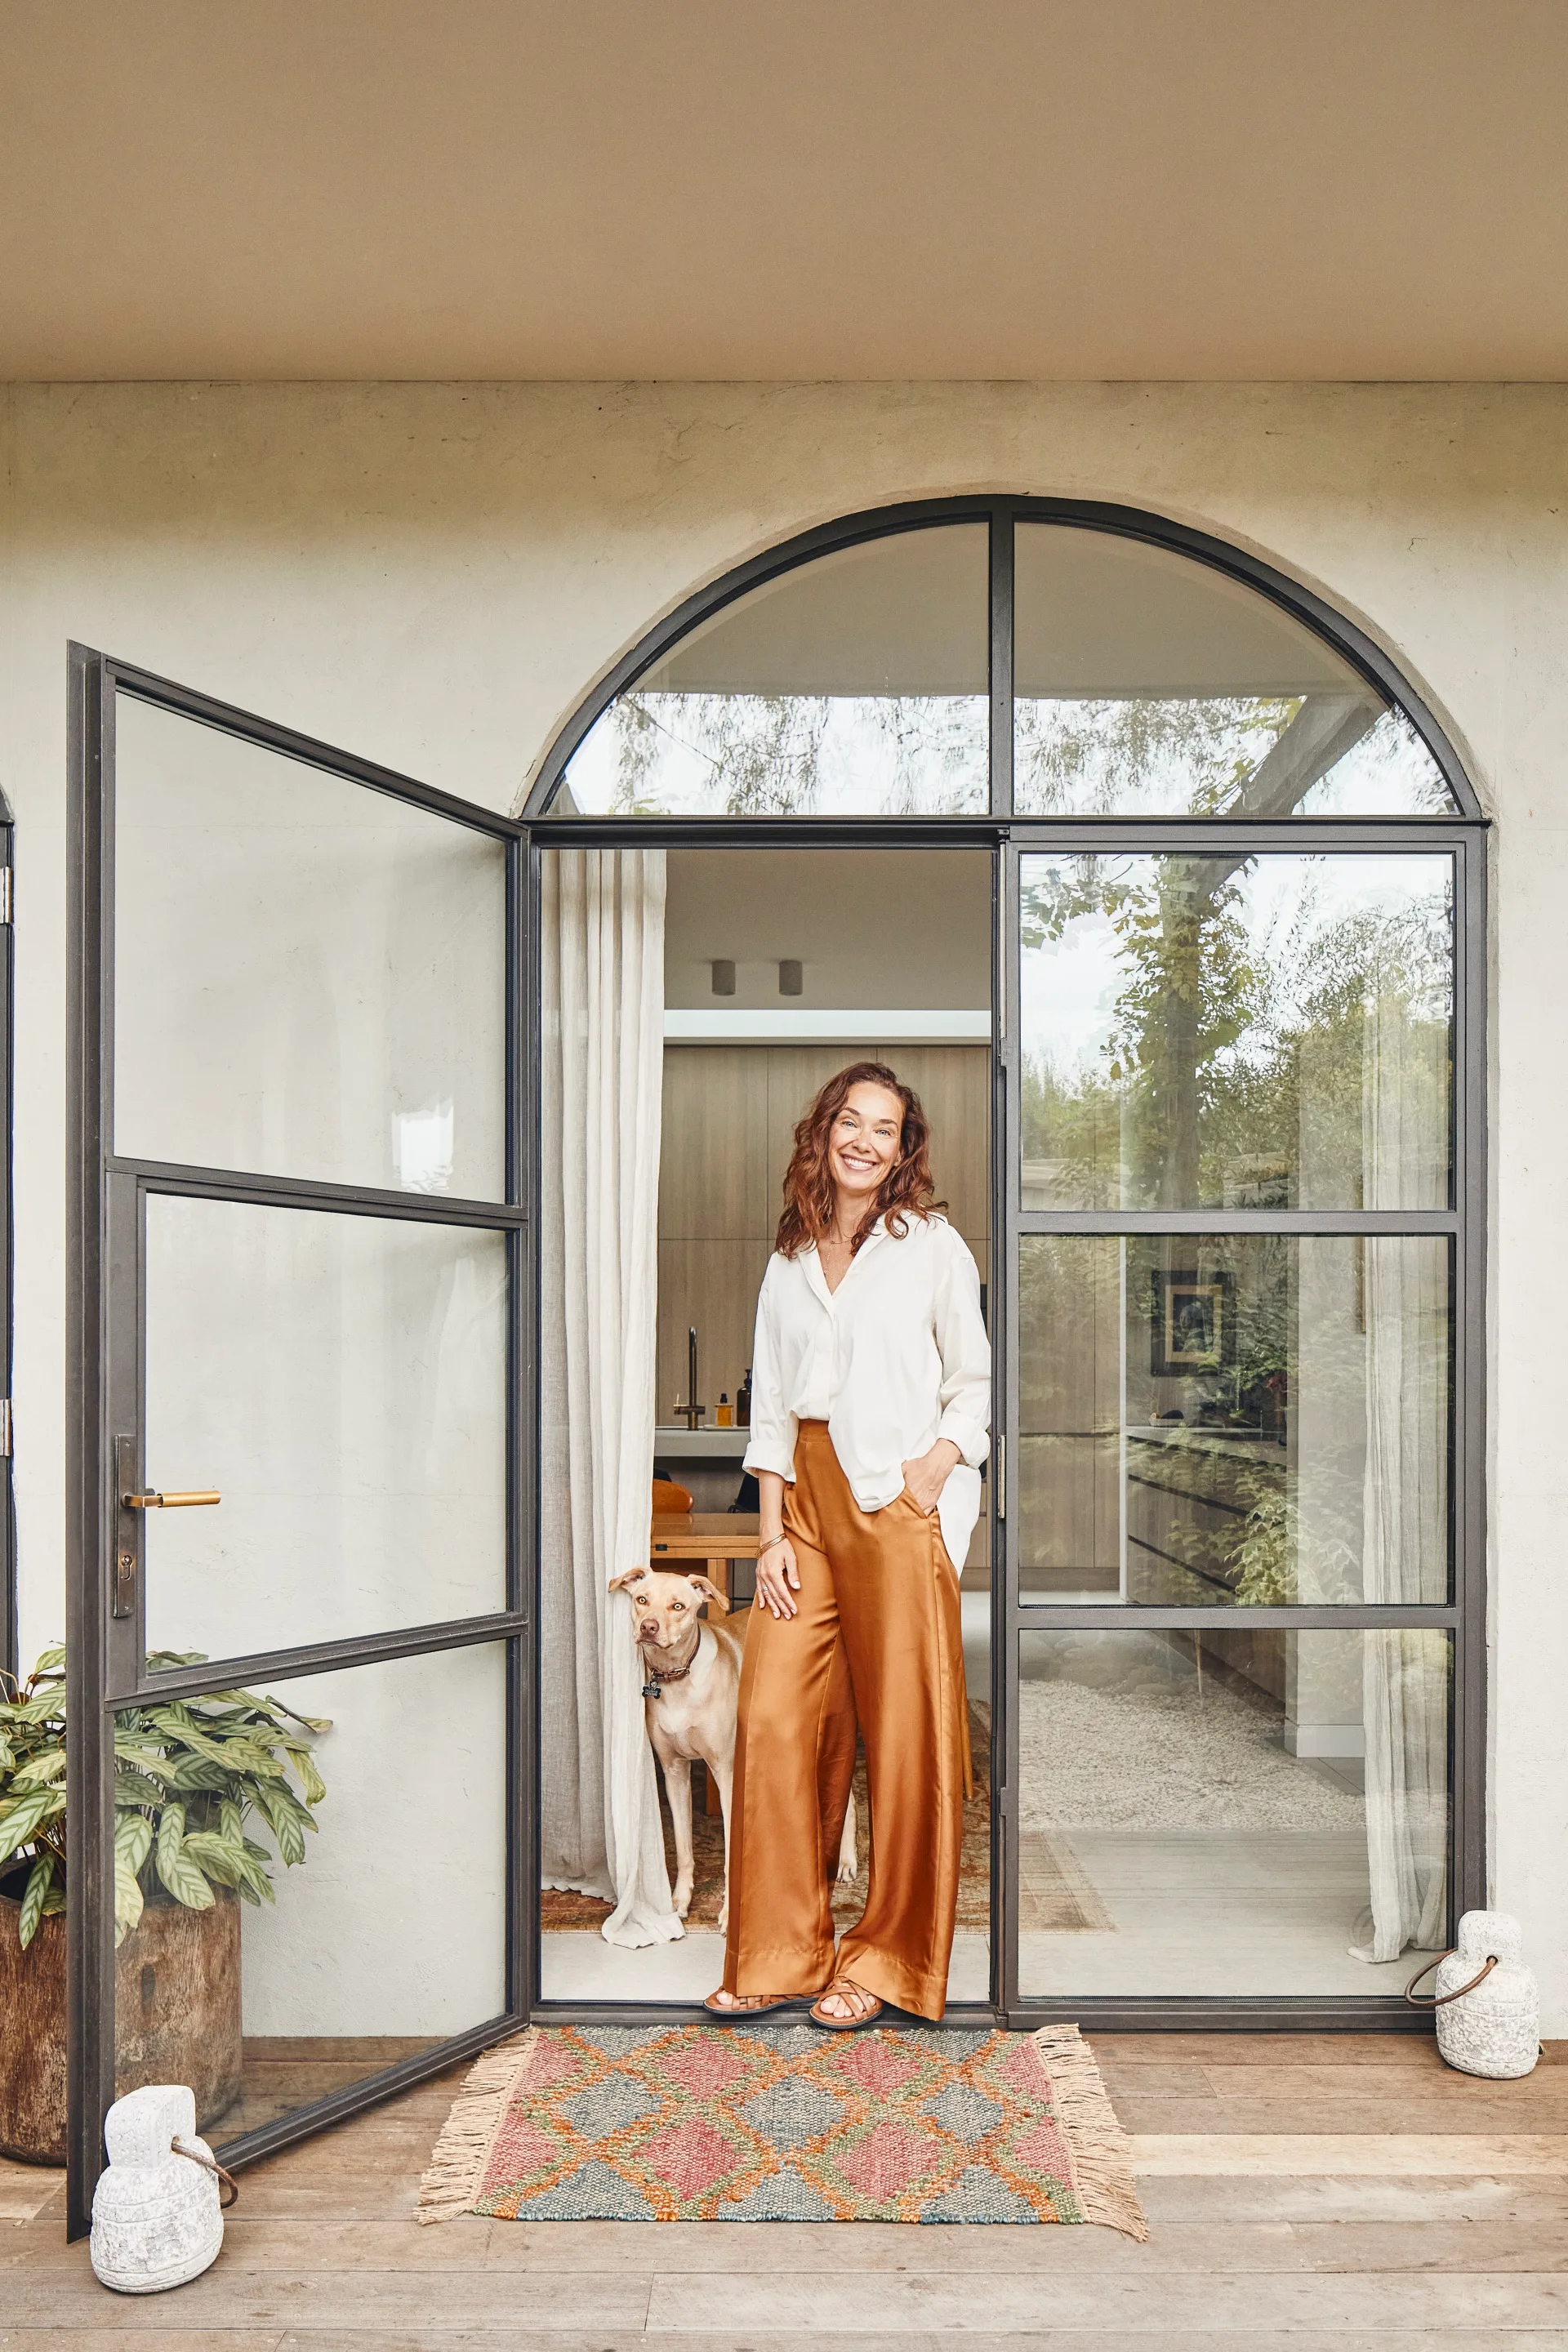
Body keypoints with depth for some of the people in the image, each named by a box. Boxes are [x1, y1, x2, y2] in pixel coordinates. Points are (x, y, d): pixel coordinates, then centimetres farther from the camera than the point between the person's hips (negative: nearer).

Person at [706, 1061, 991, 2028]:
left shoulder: (932, 1245, 5)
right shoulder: (790, 1260, 15)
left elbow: (976, 1380, 5)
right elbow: (771, 1407, 12)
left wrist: (934, 1464, -13)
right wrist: (773, 1534, 4)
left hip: (900, 1503, -4)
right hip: (808, 1501, 4)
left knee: (906, 1732, 0)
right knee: (773, 1717, 0)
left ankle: (887, 1963, 15)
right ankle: (779, 1952, 15)